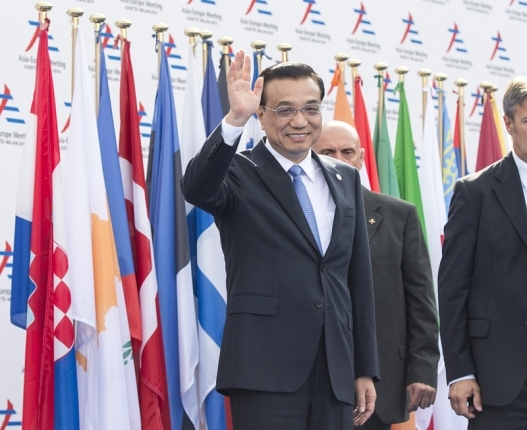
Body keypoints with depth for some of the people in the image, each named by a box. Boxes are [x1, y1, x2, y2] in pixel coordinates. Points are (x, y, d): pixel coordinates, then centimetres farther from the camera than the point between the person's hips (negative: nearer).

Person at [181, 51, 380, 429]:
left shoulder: (346, 179, 14)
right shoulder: (240, 174, 0)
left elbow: (359, 280, 14)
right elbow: (196, 188, -24)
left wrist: (366, 368, 12)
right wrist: (235, 119, -36)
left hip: (336, 371, 5)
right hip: (266, 371, -5)